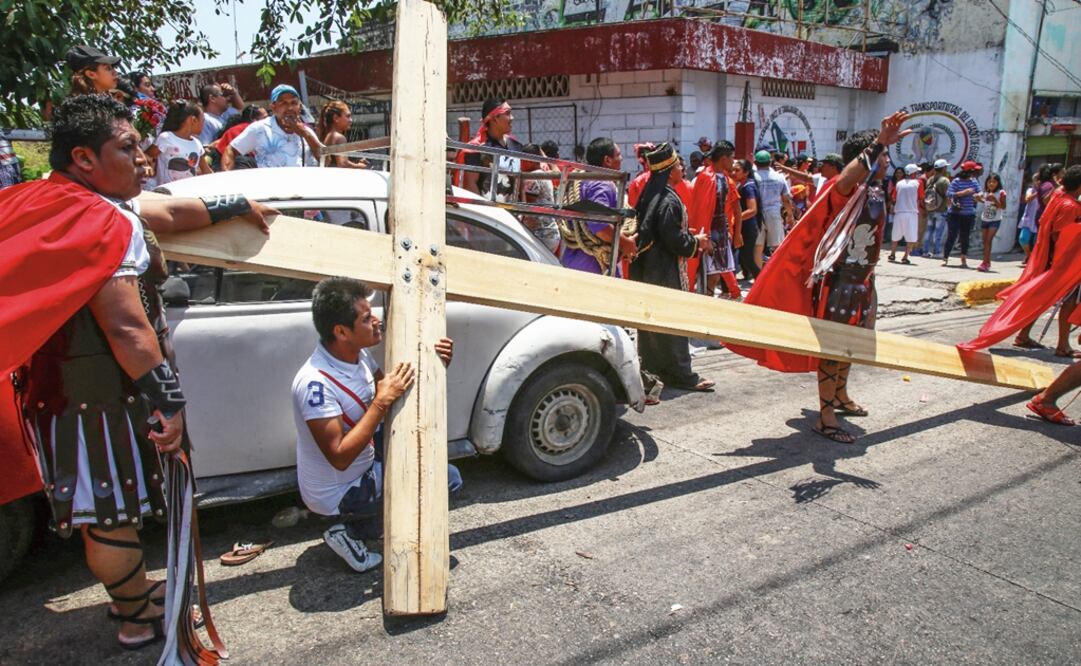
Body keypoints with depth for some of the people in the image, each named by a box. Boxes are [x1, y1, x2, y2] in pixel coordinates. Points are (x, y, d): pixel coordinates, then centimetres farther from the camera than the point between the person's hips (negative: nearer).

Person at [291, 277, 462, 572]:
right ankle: (355, 530, 1)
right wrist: (382, 402, -35)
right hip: (337, 493, -8)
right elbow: (339, 457, -33)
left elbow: (400, 393, 4)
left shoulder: (358, 354, -7)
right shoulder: (315, 382, -32)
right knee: (448, 479, -10)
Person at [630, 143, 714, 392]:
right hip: (665, 271, -9)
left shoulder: (650, 194, 10)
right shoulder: (668, 200, -19)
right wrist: (697, 242, -6)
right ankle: (680, 373, 6)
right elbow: (674, 239, -23)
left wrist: (693, 241, 13)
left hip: (648, 268, 10)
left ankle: (651, 367, 24)